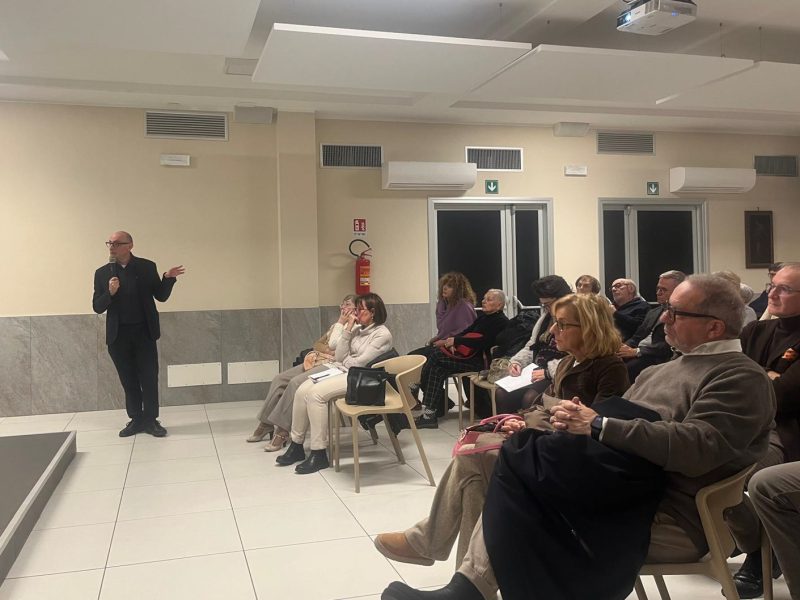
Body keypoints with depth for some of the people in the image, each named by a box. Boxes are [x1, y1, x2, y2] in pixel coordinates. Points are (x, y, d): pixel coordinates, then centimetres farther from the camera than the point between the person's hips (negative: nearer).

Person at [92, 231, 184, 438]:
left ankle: (151, 420, 14)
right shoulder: (102, 273, 2)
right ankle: (136, 420, 20)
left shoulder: (147, 267, -1)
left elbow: (161, 296, 2)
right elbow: (97, 307, 1)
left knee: (149, 377, 2)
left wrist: (168, 279, -16)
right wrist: (110, 293, -18)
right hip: (118, 335, 1)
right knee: (128, 379, 9)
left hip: (144, 332, -1)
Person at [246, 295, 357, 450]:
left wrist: (341, 323, -6)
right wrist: (327, 350, 0)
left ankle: (282, 432, -24)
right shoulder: (336, 326, 24)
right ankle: (266, 424, 2)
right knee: (280, 379, -3)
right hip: (316, 361, 9)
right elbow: (317, 344, 21)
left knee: (296, 383, -29)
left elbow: (333, 344, -16)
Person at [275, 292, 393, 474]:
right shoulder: (357, 329, 17)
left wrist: (343, 361, 6)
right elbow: (340, 356, 9)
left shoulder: (382, 334, -5)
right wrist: (348, 330, 3)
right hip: (339, 371, 8)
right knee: (302, 390, -16)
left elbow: (361, 362, -11)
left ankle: (319, 454, -24)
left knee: (315, 393, -28)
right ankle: (296, 446, -7)